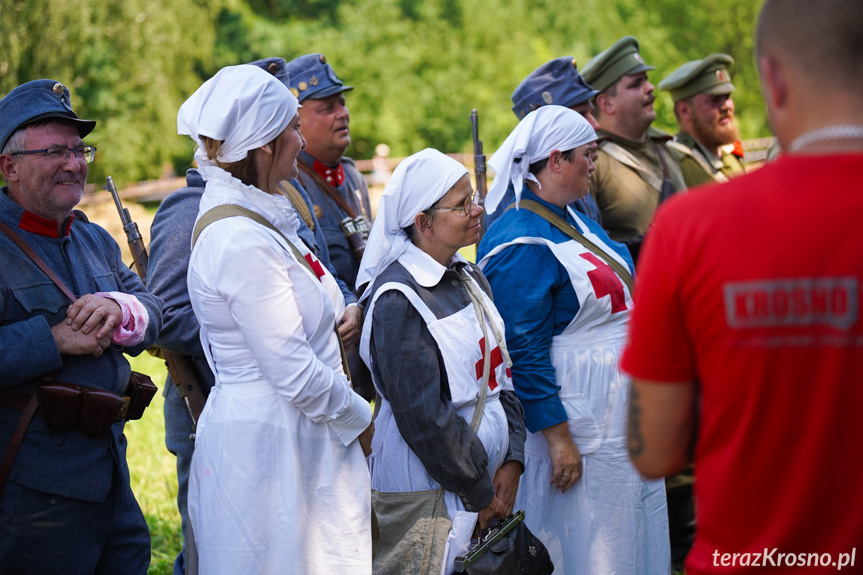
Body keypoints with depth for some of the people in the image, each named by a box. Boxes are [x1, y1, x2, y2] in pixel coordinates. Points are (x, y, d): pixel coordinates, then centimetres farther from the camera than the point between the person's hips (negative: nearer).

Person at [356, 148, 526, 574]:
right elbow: (422, 416, -19)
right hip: (427, 484, -8)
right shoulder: (398, 301, -17)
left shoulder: (469, 279, 9)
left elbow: (502, 374, 13)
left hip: (488, 471, 8)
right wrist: (479, 492, -13)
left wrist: (512, 460, 2)